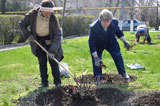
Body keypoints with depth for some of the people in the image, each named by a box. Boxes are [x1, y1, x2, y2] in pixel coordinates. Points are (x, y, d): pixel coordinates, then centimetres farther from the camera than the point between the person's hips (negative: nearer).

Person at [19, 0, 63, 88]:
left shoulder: (53, 18, -25)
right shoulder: (33, 14, -22)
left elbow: (57, 35, -23)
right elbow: (22, 24, -6)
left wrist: (52, 51, -29)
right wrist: (28, 35, -19)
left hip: (50, 40, -2)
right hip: (38, 40, 2)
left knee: (53, 61, -5)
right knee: (42, 62, 4)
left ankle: (57, 82, 5)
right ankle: (44, 82, 14)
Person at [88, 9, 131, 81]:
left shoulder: (114, 22, -27)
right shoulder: (94, 27, -37)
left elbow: (118, 32, -2)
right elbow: (91, 43, -30)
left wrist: (124, 41, -5)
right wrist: (96, 58, -31)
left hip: (111, 43, 3)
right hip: (98, 45, -3)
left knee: (117, 56, 1)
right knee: (96, 61, -9)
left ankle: (123, 73, 21)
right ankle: (98, 76, 10)